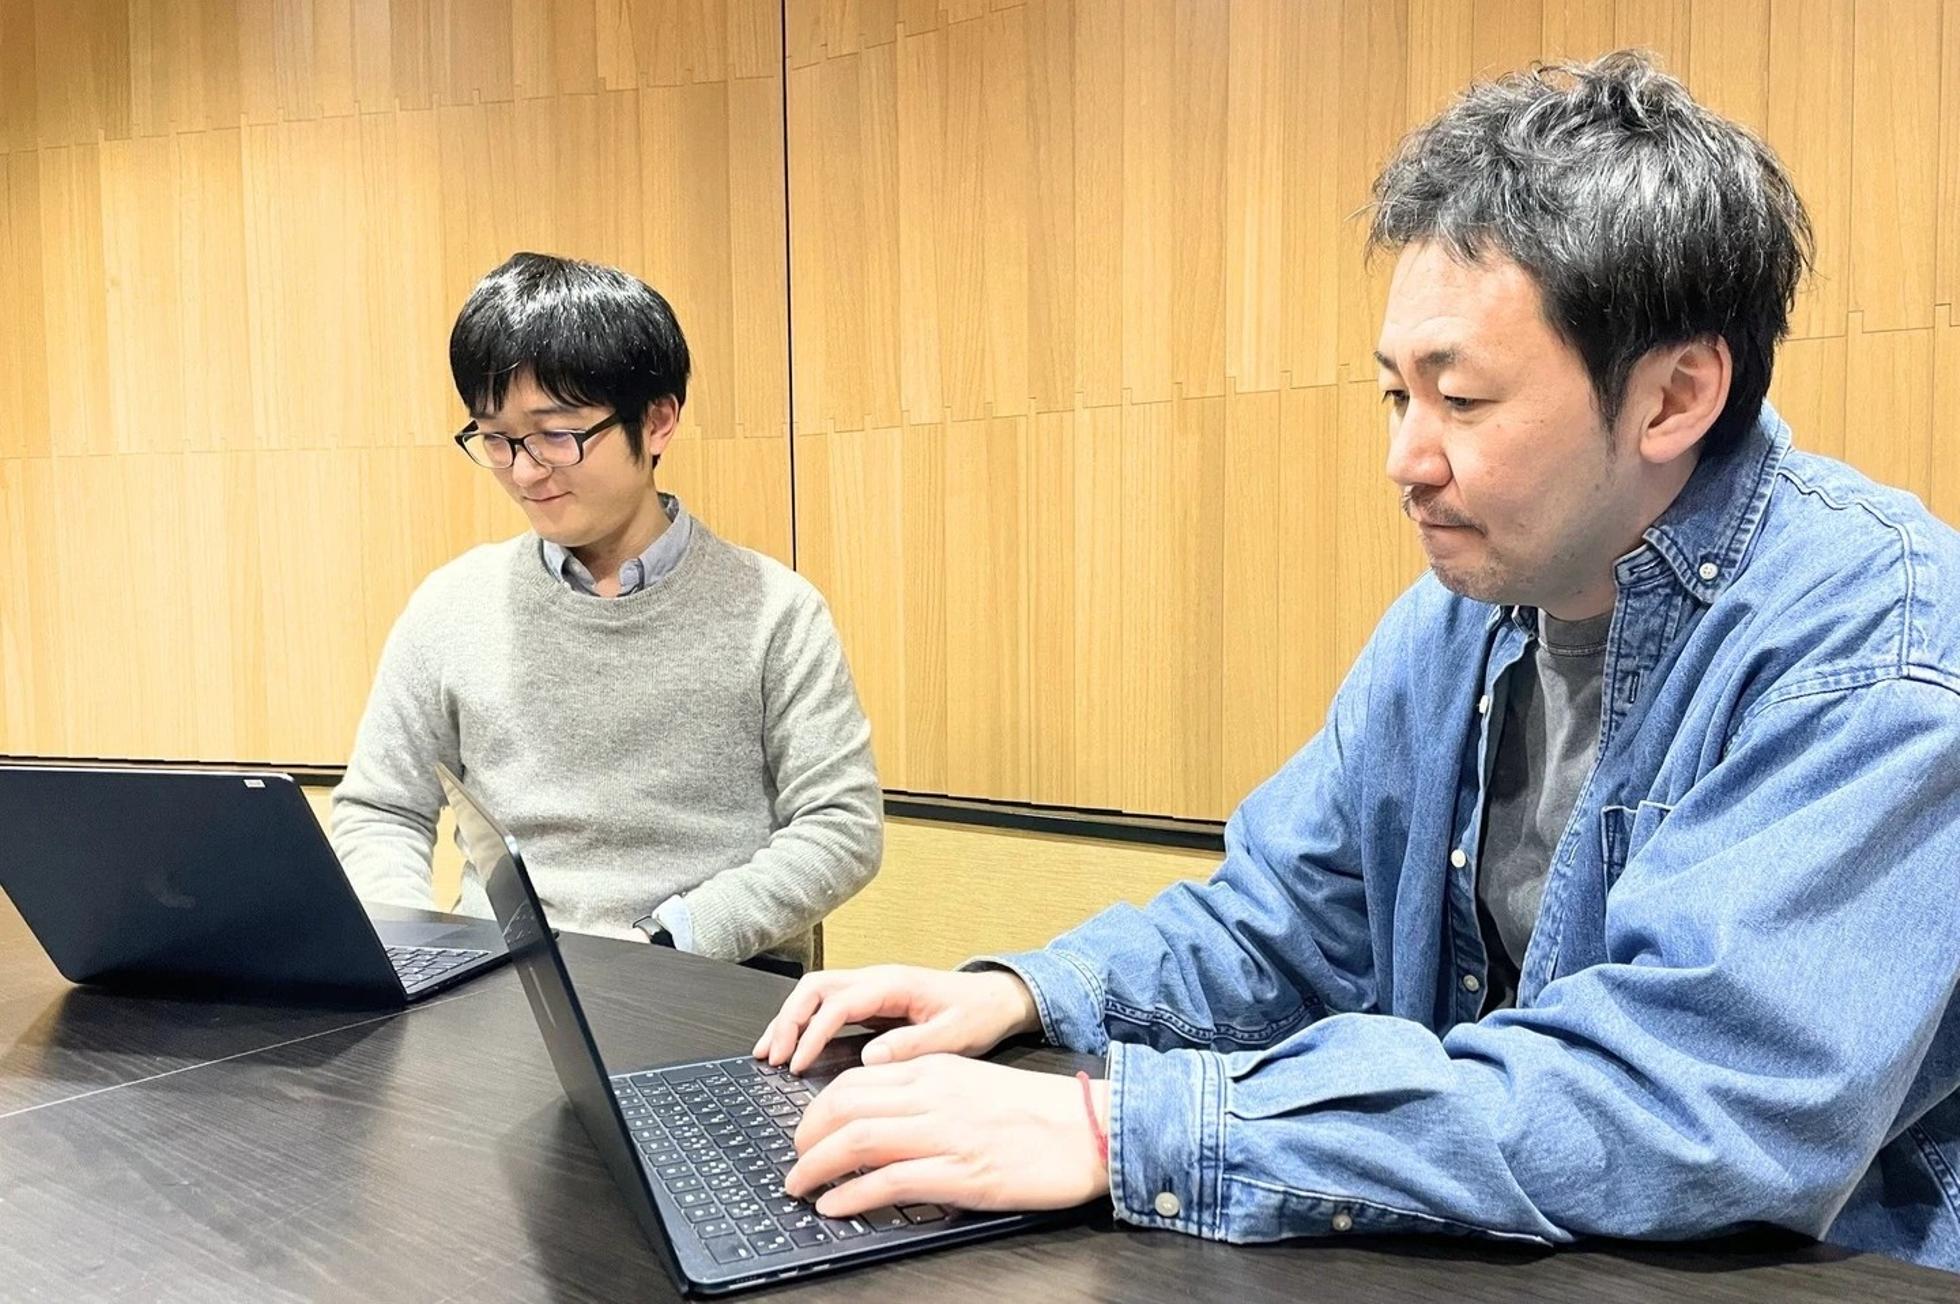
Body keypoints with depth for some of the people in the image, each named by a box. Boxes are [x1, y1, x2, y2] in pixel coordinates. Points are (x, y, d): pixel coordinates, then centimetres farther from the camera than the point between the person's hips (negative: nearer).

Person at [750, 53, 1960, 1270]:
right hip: (1466, 1255, 5)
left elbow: (1675, 1111, -30)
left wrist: (1120, 1128, -32)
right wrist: (1021, 993, -8)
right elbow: (1280, 923, 8)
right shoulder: (1460, 616, 1)